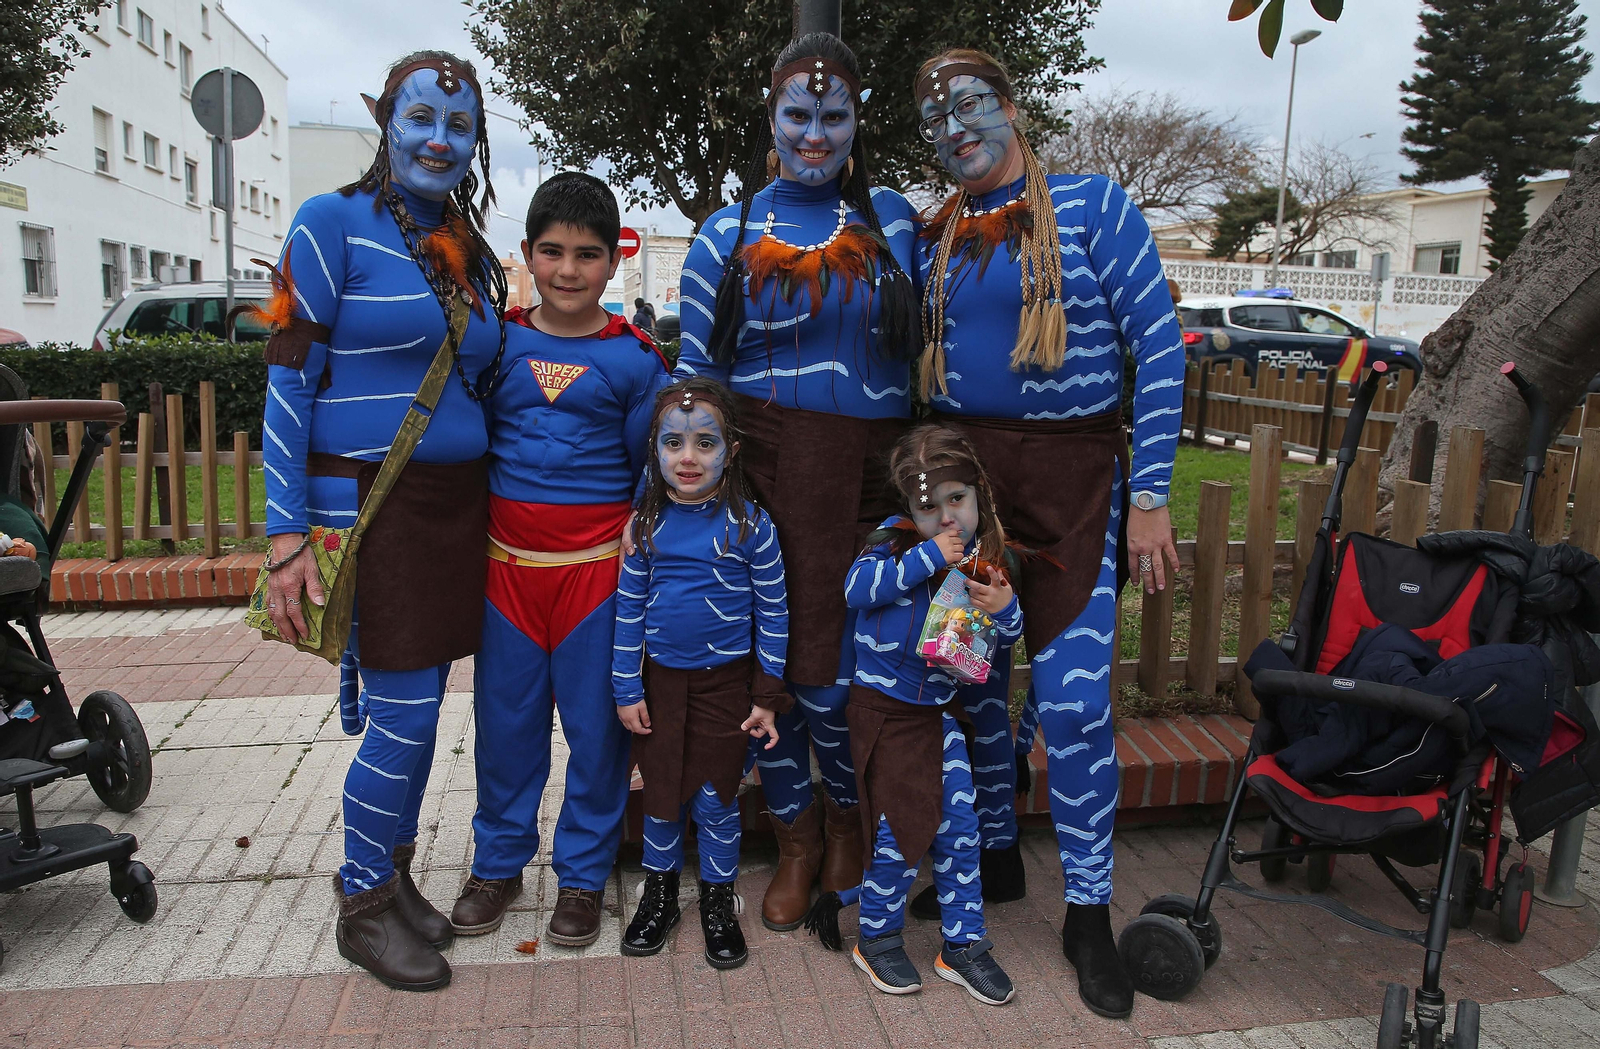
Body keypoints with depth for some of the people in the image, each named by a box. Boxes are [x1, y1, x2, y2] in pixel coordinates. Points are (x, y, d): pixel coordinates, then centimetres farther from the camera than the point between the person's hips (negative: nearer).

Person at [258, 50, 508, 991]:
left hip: (456, 506, 6)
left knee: (416, 708, 12)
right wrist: (289, 536, -14)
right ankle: (363, 905, 18)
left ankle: (393, 875, 31)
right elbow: (289, 384, -9)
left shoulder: (476, 257, 14)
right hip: (366, 503, -6)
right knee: (404, 714, -5)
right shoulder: (334, 225, -5)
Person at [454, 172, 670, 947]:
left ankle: (583, 874, 24)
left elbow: (653, 468, 4)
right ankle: (498, 862, 32)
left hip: (597, 560, -2)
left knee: (597, 721, 6)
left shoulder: (633, 358, 0)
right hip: (507, 559, 2)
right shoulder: (497, 341, 5)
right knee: (505, 717, 11)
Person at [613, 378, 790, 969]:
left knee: (716, 798, 8)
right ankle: (659, 892, 35)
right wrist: (627, 690, 1)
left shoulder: (750, 525, -10)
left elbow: (772, 613, -4)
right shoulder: (647, 524, -3)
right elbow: (629, 610, 3)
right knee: (661, 790, 13)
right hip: (661, 677, 2)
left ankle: (718, 900, 29)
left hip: (727, 681, -2)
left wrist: (768, 696, -4)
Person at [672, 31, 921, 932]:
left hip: (868, 473, 0)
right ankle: (798, 840, 29)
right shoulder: (727, 235, 7)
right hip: (758, 470, 1)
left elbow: (920, 347, 12)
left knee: (834, 672, -3)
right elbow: (695, 371, 8)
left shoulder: (892, 220, 9)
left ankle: (850, 818, 30)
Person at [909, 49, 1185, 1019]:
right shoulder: (934, 236, 10)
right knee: (969, 678, 10)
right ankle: (996, 855, 32)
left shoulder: (1091, 204, -2)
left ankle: (1090, 912, 13)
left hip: (1071, 473, -4)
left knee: (1075, 699, -6)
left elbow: (1160, 345, -6)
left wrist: (1150, 495, -11)